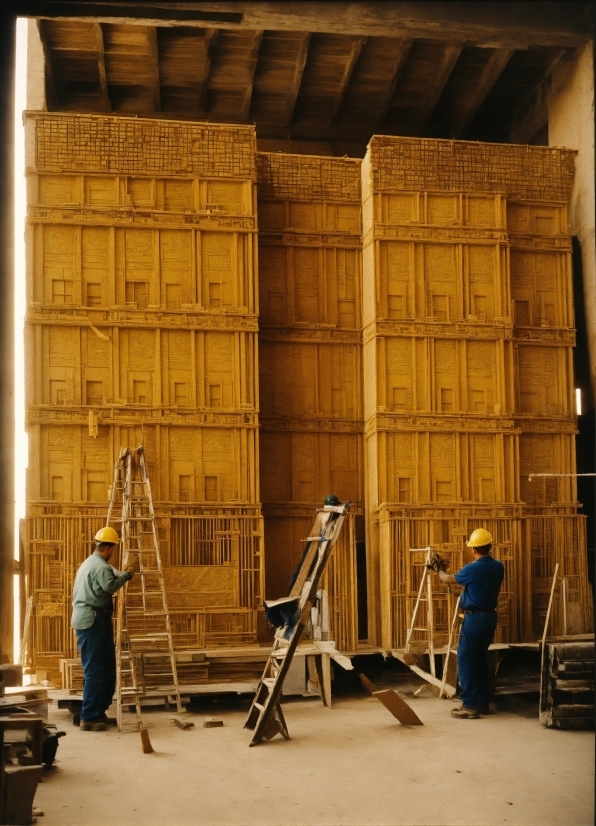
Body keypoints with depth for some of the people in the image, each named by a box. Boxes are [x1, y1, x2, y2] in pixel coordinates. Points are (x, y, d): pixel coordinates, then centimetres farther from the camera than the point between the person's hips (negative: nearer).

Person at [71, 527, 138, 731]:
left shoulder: (90, 562, 20)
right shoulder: (100, 566, -15)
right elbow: (110, 585, -29)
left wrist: (125, 573, 25)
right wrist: (127, 574, -16)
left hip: (90, 620, 11)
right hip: (92, 621, -11)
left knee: (106, 668, 13)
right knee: (95, 670, -8)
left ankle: (98, 712, 18)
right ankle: (88, 718, -5)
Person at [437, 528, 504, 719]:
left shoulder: (472, 569, -17)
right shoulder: (498, 567, 2)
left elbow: (447, 579, -1)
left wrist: (439, 571, 21)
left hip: (474, 618, -7)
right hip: (490, 617, 7)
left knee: (465, 660, -1)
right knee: (480, 659, 17)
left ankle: (470, 705, -3)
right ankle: (482, 702, 20)